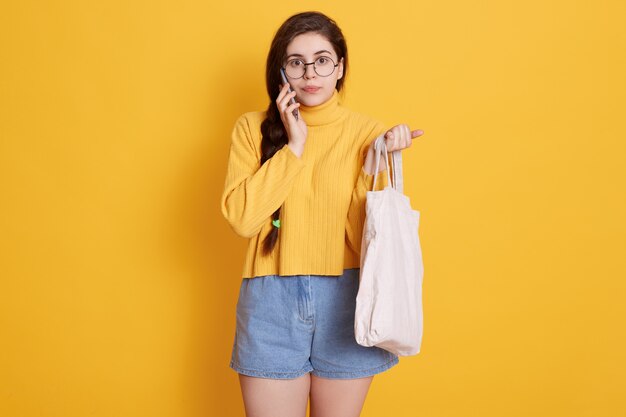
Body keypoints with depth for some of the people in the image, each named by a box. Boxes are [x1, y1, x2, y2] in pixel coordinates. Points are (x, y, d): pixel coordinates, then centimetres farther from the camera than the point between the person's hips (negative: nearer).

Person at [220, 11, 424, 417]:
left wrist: (373, 163, -18)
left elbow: (368, 236, -6)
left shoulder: (367, 132, -1)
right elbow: (242, 218, -12)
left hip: (346, 302, 0)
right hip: (272, 302, 0)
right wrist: (293, 146, -12)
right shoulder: (253, 127, 1)